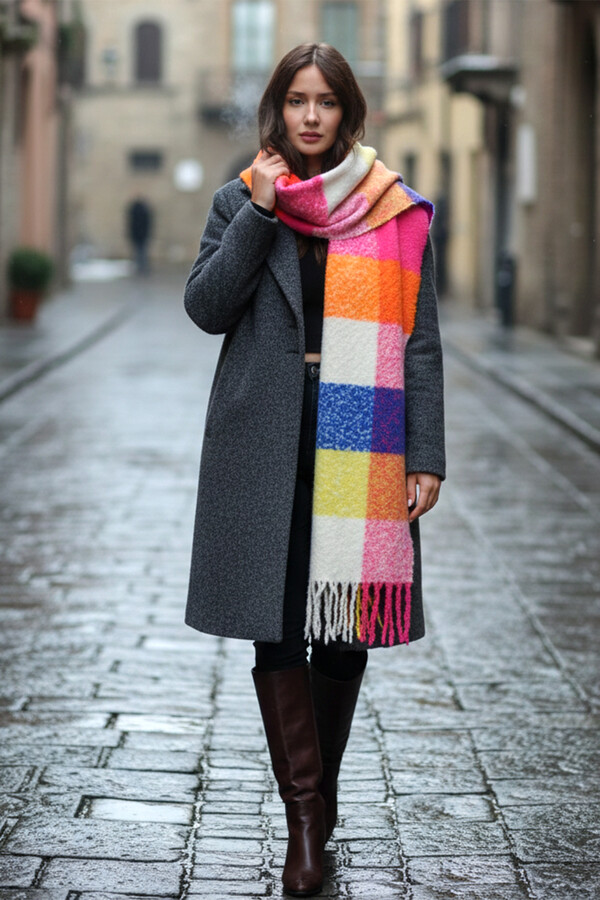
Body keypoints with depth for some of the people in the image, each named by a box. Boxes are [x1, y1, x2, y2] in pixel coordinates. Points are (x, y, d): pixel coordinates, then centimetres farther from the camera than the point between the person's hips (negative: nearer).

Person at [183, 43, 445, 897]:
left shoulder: (396, 211, 6)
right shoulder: (241, 201, 10)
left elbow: (419, 342, 4)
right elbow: (206, 307, -1)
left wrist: (426, 458, -2)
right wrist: (259, 213, -9)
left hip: (360, 448, 0)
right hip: (264, 443, 0)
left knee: (345, 625, 4)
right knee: (276, 626, -3)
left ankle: (319, 790, 24)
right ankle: (306, 816, 4)